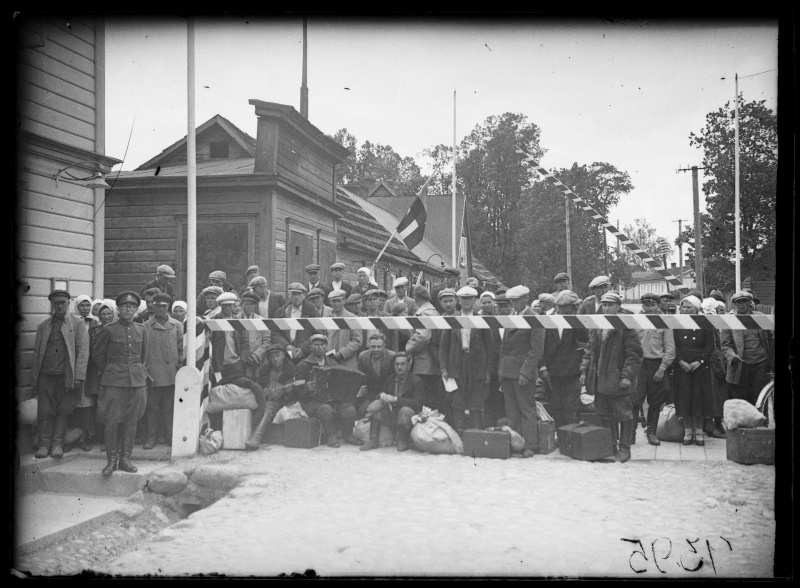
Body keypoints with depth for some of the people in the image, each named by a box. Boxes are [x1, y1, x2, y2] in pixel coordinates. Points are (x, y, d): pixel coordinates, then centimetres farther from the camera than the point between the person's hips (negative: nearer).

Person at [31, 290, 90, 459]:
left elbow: (83, 351, -2)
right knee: (45, 412, 0)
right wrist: (34, 379, 7)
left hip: (66, 375, -3)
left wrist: (79, 377, -11)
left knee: (63, 411, 0)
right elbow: (36, 353, 16)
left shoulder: (77, 323, 6)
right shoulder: (43, 326, 17)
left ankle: (57, 444, 6)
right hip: (45, 375, 3)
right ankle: (44, 445, 5)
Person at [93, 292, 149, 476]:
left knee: (131, 422, 4)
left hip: (137, 380, 3)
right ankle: (111, 459, 4)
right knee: (112, 421, -5)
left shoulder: (141, 330, 9)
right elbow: (98, 354, 10)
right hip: (114, 381, -3)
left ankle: (125, 458, 12)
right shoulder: (108, 330, -1)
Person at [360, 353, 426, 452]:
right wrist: (382, 396, -15)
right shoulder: (390, 379, 9)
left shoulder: (416, 381, -8)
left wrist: (395, 399, -27)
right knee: (374, 405, -17)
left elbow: (418, 403, -19)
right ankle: (373, 440, -14)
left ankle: (403, 441, -12)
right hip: (391, 416, 5)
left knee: (405, 410, -37)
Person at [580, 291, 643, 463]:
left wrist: (627, 376, -18)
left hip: (618, 381, -7)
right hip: (599, 381, 7)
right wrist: (584, 371, 10)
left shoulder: (626, 328, -9)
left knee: (623, 415, 3)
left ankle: (624, 449, 13)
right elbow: (589, 351, 17)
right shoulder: (597, 328, 12)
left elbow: (634, 354, -12)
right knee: (604, 415, 14)